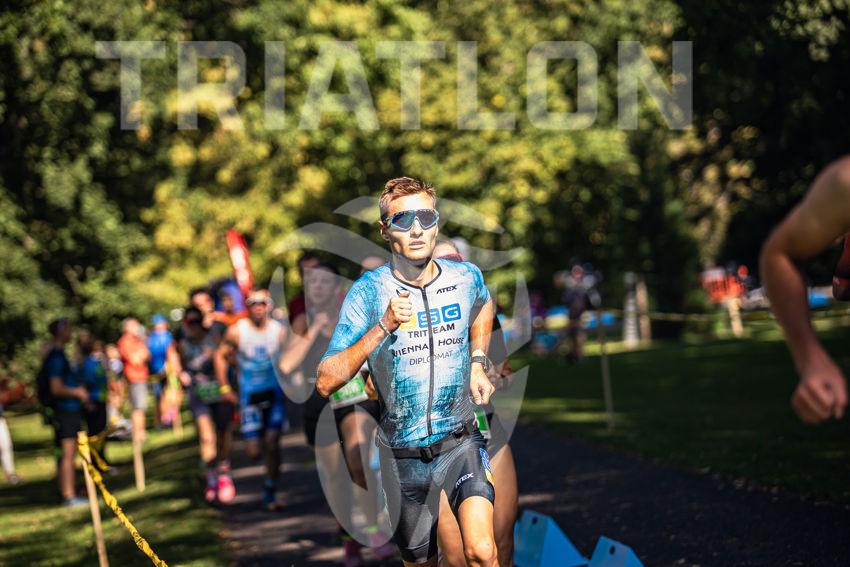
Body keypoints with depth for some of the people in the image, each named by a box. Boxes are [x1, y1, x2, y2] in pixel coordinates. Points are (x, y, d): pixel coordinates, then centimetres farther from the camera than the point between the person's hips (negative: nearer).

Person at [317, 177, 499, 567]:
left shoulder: (466, 277, -3)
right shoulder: (369, 291, -11)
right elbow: (326, 383, -18)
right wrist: (383, 327, -26)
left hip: (461, 443, 0)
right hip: (404, 456, 0)